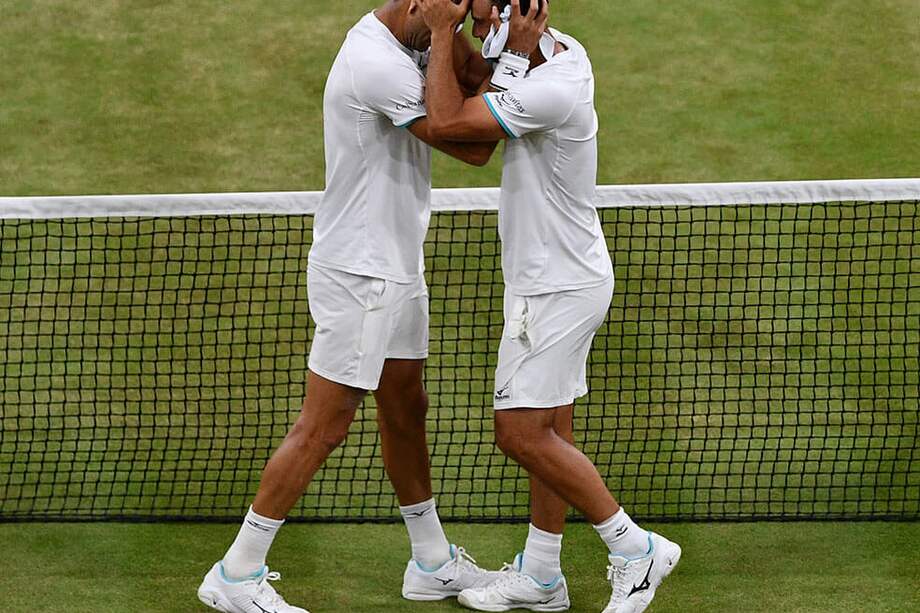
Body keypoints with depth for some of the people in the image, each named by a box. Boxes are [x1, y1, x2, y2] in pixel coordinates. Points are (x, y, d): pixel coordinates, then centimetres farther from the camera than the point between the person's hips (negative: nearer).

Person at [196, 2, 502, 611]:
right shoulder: (379, 66, -26)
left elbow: (476, 74, -3)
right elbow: (474, 148, -24)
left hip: (395, 269, 10)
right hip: (359, 277, -10)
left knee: (406, 411, 20)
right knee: (323, 428, -6)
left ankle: (434, 562, 34)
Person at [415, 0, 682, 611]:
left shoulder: (552, 92, -29)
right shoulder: (561, 50, 1)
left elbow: (447, 121, -28)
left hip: (558, 288, -10)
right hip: (553, 279, 10)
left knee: (523, 434, -8)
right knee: (548, 430, 14)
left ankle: (636, 548, 1)